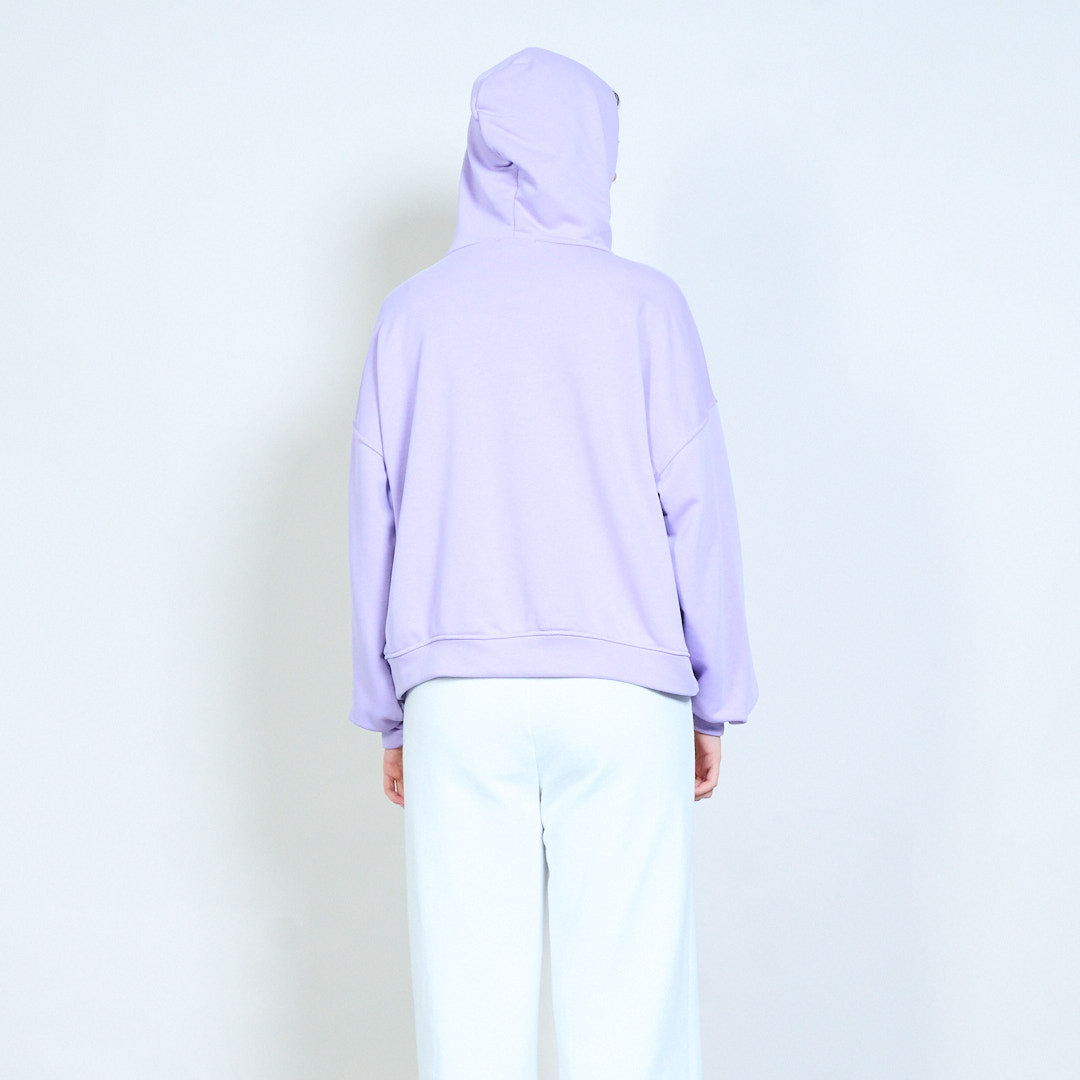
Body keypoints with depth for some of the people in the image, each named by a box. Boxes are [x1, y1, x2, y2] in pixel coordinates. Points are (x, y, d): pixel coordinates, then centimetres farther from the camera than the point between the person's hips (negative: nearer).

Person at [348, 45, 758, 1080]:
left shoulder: (414, 310, 6)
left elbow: (374, 522, 6)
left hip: (456, 695, 2)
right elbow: (697, 508, 0)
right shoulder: (641, 303, 1)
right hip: (620, 694, -2)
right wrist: (714, 703, 9)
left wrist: (390, 716, 13)